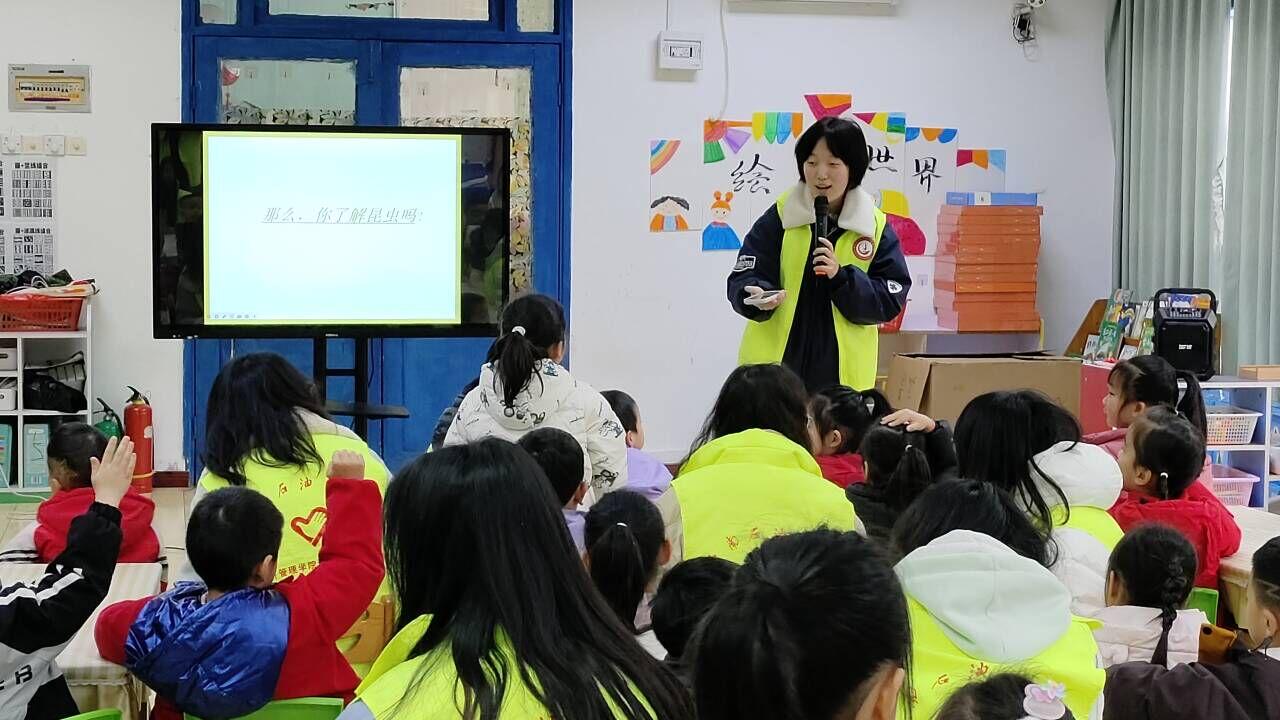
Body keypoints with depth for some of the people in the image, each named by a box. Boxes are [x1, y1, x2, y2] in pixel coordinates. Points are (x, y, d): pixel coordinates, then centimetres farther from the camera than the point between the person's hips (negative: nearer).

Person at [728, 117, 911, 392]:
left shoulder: (875, 228, 1)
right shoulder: (779, 217, 0)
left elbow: (890, 299, -3)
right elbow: (743, 279, -3)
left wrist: (841, 276, -18)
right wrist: (760, 297, -26)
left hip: (842, 374, 0)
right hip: (774, 370, 0)